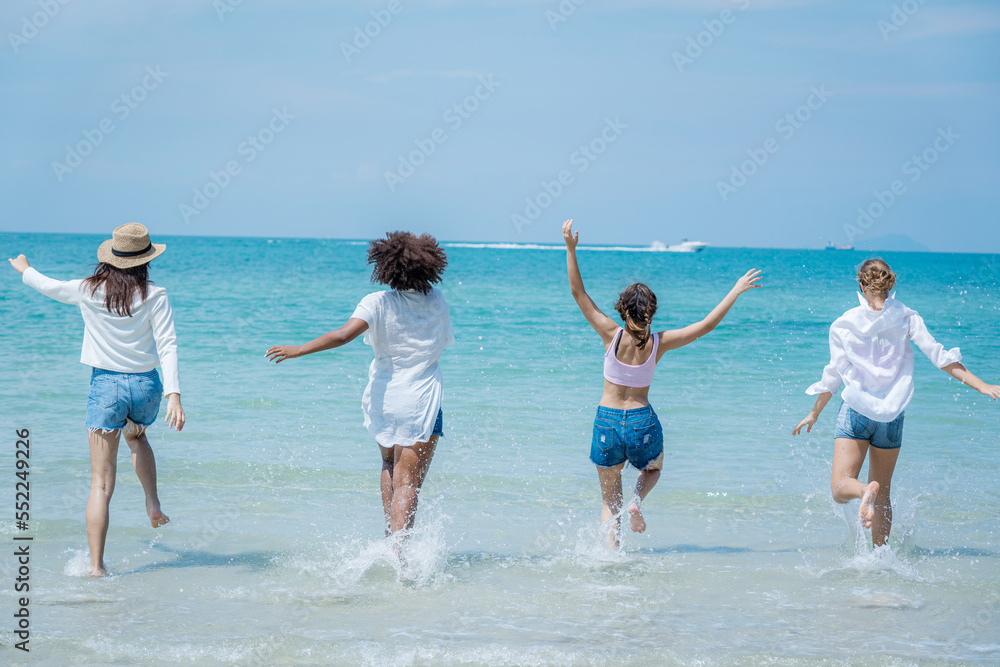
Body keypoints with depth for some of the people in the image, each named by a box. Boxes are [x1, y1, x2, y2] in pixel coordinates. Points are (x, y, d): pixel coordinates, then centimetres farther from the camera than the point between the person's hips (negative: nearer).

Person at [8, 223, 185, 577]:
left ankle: (96, 565, -8)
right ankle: (153, 505, 22)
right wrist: (174, 395, -17)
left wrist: (24, 270, 38)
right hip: (146, 386, 1)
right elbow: (167, 346, -11)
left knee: (101, 484, -2)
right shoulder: (154, 295, -4)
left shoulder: (88, 291, -2)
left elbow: (50, 287, 17)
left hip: (106, 385, -1)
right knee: (136, 436, 38)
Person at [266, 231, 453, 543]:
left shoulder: (378, 303, -11)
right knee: (408, 482, -3)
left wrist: (300, 349, -22)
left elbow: (344, 334, -25)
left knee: (390, 464, 27)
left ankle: (391, 535, 21)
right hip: (421, 405, -1)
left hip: (383, 399, 1)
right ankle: (397, 550, -19)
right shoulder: (437, 303, -1)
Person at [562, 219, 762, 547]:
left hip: (607, 422, 0)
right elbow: (706, 324, -3)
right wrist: (736, 290, 4)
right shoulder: (659, 342, -8)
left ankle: (611, 544, -8)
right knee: (652, 469, 32)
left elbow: (578, 293, -8)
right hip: (643, 422, 0)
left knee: (609, 500, 14)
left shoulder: (612, 335, -10)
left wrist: (571, 248, -7)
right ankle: (637, 500, 0)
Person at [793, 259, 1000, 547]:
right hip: (892, 415, 2)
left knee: (840, 488, -10)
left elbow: (834, 376, 2)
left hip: (856, 410, -2)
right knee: (883, 495, 16)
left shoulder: (844, 324, 1)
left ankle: (865, 492, -43)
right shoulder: (906, 318, 2)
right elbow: (939, 356, -5)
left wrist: (814, 414, 14)